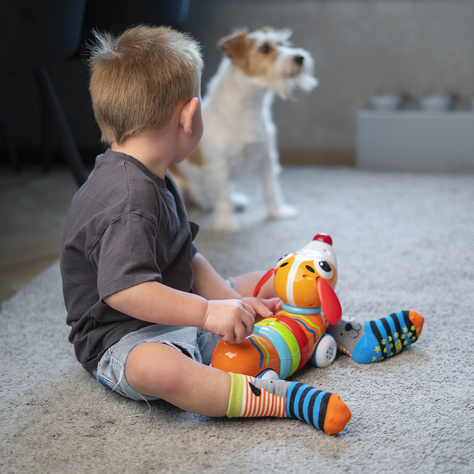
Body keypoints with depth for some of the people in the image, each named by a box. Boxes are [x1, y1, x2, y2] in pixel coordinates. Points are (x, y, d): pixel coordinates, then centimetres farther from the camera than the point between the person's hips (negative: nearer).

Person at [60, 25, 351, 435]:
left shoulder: (151, 181, 9)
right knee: (159, 369, -43)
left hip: (182, 321, 11)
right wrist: (207, 312, -34)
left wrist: (229, 301, -3)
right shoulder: (128, 199, -27)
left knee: (269, 284, 14)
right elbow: (121, 289, -35)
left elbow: (187, 258, 11)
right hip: (122, 339, -10)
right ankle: (280, 399, -45)